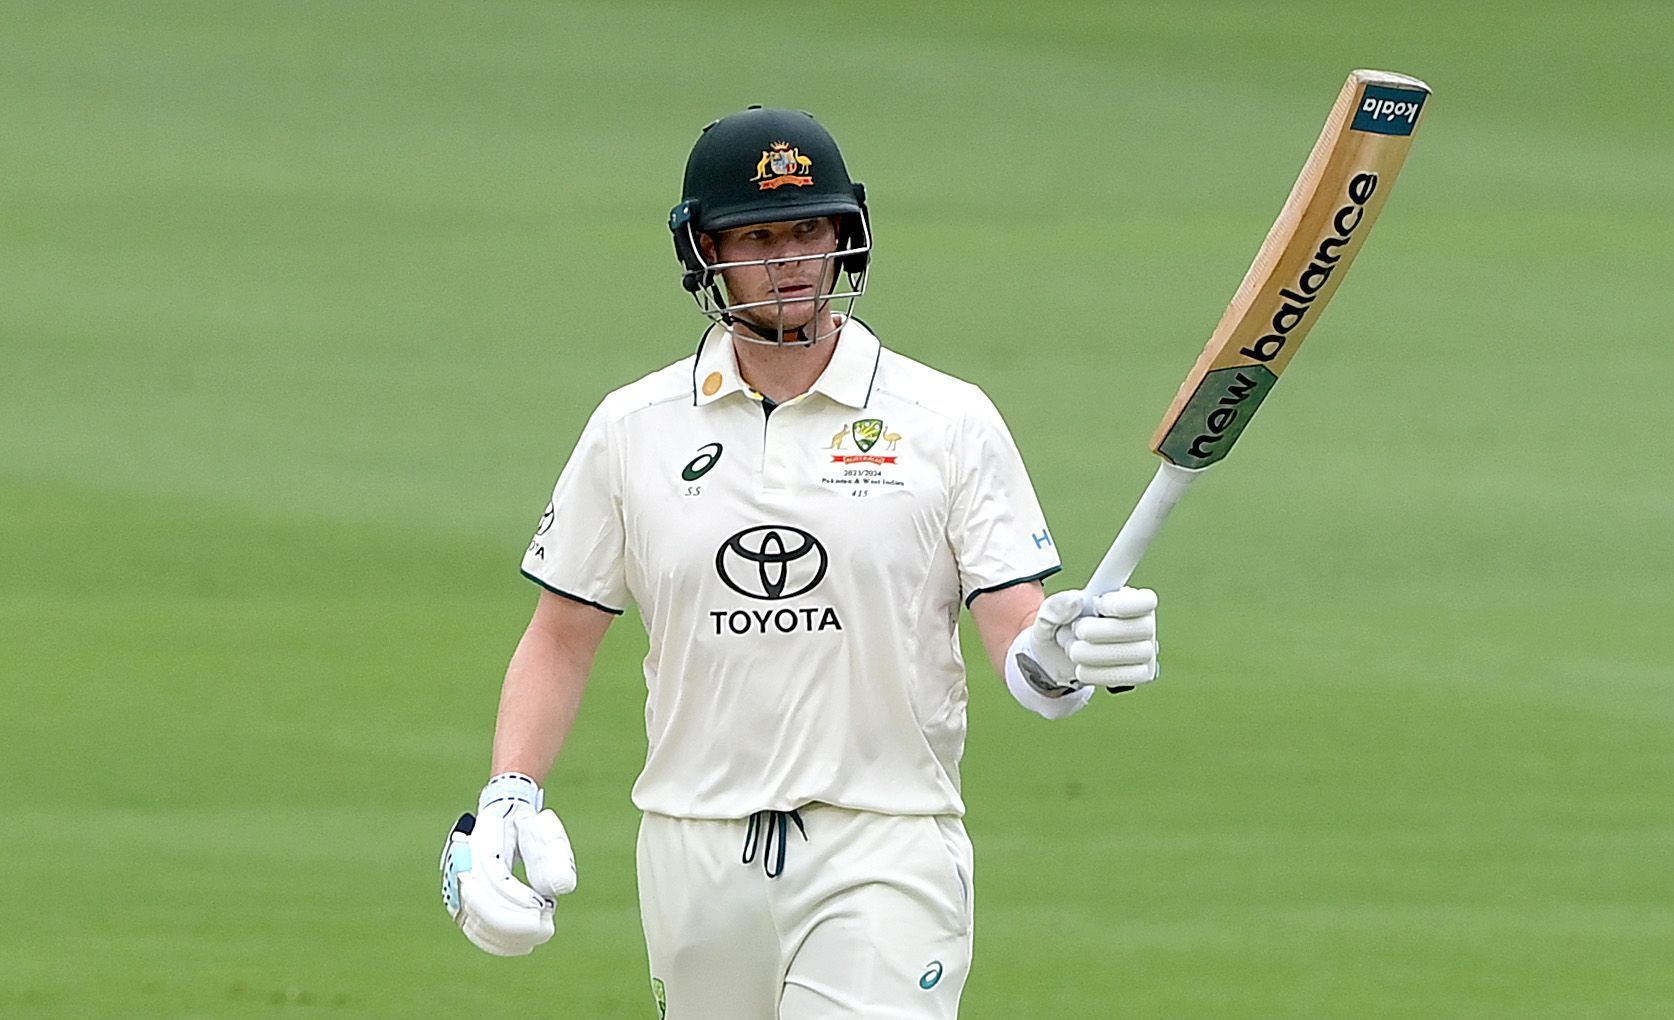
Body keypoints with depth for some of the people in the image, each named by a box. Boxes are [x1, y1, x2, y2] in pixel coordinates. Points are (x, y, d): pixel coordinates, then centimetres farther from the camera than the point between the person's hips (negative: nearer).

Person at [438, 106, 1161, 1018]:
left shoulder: (948, 422, 1)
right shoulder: (633, 429, 8)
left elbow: (1017, 631, -5)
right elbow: (561, 637, 12)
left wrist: (1057, 658, -28)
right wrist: (506, 803, -1)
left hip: (885, 856, -3)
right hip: (695, 863, 3)